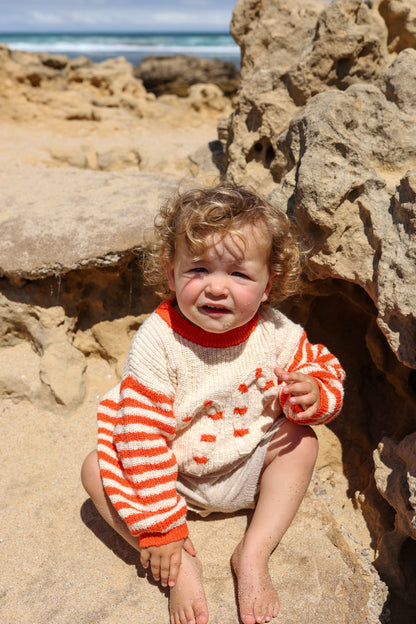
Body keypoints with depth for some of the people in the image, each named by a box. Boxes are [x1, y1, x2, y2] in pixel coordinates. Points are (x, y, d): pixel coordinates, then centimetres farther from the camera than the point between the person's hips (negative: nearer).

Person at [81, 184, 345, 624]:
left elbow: (322, 370, -1)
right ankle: (183, 566, -16)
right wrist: (158, 528, -24)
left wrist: (315, 394, -28)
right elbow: (143, 432, -26)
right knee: (96, 470, -17)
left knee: (302, 441, -15)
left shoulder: (275, 333, -19)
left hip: (247, 468, 2)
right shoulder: (157, 341, -28)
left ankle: (254, 554, -10)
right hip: (176, 474, -2)